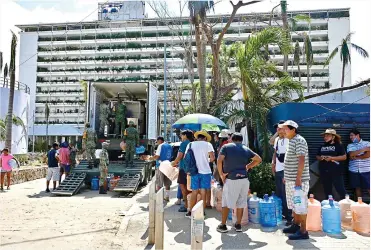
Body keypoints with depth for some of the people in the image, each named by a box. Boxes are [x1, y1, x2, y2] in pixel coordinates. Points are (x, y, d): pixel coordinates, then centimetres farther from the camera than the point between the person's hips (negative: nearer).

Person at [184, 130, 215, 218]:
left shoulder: (190, 144, 6)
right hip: (205, 171, -2)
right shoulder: (208, 144, -3)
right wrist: (208, 160, 9)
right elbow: (212, 158, -11)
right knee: (203, 193, 6)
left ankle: (190, 212, 19)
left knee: (194, 192, 13)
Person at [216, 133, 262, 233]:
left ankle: (223, 225, 12)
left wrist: (221, 174, -5)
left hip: (231, 179, -3)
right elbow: (258, 159, 11)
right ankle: (238, 225, 21)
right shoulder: (246, 149, 9)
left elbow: (219, 161, -14)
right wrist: (248, 167, 12)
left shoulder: (226, 147, 0)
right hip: (244, 179, 3)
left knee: (226, 203, 7)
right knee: (241, 203, 13)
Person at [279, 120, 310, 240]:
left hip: (298, 180, -10)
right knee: (294, 204, 19)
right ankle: (296, 225, 32)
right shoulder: (291, 141, 15)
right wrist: (287, 176, 21)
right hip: (291, 179, 10)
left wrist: (298, 177, -26)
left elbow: (301, 160, -22)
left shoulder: (299, 141, -15)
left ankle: (303, 231, 6)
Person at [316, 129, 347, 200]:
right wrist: (320, 158, -4)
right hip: (324, 172, 5)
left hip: (336, 172, -5)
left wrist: (331, 158, -16)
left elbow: (344, 157, -8)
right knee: (327, 191, 12)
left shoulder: (338, 146, -1)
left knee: (340, 190, -7)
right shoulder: (322, 146, 14)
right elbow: (317, 156, 20)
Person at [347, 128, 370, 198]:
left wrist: (356, 157, -8)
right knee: (357, 188, 9)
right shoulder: (350, 145, 10)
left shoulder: (367, 143, 4)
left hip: (366, 170, -2)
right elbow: (351, 154, -9)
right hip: (354, 170, 2)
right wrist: (363, 149, -10)